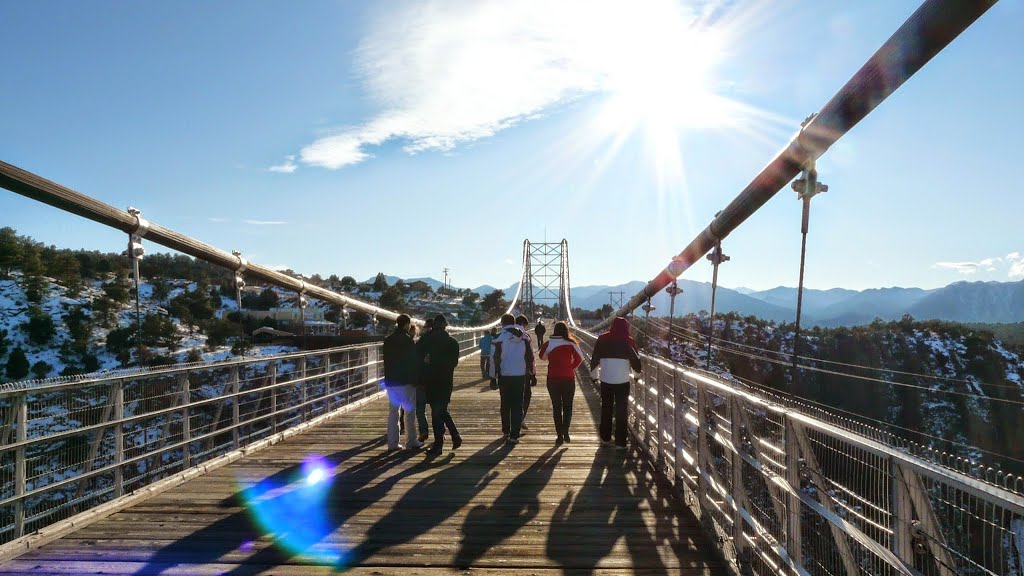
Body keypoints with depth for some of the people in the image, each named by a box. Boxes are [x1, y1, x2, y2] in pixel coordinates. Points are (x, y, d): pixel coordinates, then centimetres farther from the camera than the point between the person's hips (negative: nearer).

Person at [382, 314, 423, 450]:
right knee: (409, 411, 4)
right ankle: (411, 442, 7)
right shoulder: (407, 340, -12)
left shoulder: (387, 340, 8)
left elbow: (386, 361, 13)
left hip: (390, 381, 6)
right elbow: (414, 362, -12)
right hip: (405, 382, -6)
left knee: (392, 412, 9)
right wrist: (416, 380, -5)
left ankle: (392, 442, 10)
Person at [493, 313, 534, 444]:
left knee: (505, 404, 15)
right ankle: (514, 435, -2)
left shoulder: (500, 337, -7)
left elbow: (496, 358, -9)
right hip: (520, 374, 2)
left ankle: (506, 430, 26)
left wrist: (494, 375, -2)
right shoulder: (524, 336, 4)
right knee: (518, 405, 3)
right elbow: (530, 356, 6)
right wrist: (531, 372, 15)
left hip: (505, 375, -2)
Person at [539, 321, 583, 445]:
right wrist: (572, 367, 5)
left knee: (556, 407, 10)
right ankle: (565, 430, -10)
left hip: (553, 379, 1)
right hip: (569, 378, -1)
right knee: (567, 406, 12)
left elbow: (542, 356, 6)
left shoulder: (549, 343, -5)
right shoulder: (571, 344, -8)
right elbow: (580, 358, -7)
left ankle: (560, 435, 7)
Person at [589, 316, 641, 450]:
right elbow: (636, 361, 0)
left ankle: (605, 437, 25)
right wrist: (638, 374, 18)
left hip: (606, 381, 2)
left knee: (606, 409, 16)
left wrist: (594, 374, 19)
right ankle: (620, 442, 5)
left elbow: (594, 359, 6)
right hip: (623, 381, -2)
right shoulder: (628, 341, -6)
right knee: (621, 411, 5)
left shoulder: (602, 339, 1)